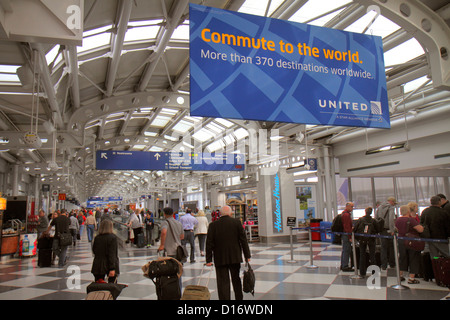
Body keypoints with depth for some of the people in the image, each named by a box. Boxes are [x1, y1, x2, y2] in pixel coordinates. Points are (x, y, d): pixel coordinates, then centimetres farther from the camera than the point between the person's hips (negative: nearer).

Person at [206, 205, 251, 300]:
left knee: (223, 282, 3)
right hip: (235, 257, 2)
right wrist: (247, 256, 3)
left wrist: (209, 259, 0)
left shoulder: (213, 225, -4)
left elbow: (209, 243, -4)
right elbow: (243, 240, -2)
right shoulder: (237, 222, -3)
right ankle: (239, 298, 31)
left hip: (220, 259, -2)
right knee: (236, 279, 19)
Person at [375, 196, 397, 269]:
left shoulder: (379, 207, 11)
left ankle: (384, 265, 9)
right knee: (391, 247, 10)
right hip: (388, 230, -5)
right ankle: (392, 264, 20)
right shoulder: (391, 207, -8)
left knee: (383, 247, 9)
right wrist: (392, 230, -21)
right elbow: (391, 219, -21)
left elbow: (375, 218, 9)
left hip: (381, 230, 5)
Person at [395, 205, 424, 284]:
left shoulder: (397, 220, 2)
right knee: (413, 259, 5)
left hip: (401, 241, 6)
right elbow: (421, 230, -21)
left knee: (402, 258, 18)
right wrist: (421, 226, -2)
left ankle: (400, 275, 25)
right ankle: (411, 278, 7)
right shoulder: (411, 220, -19)